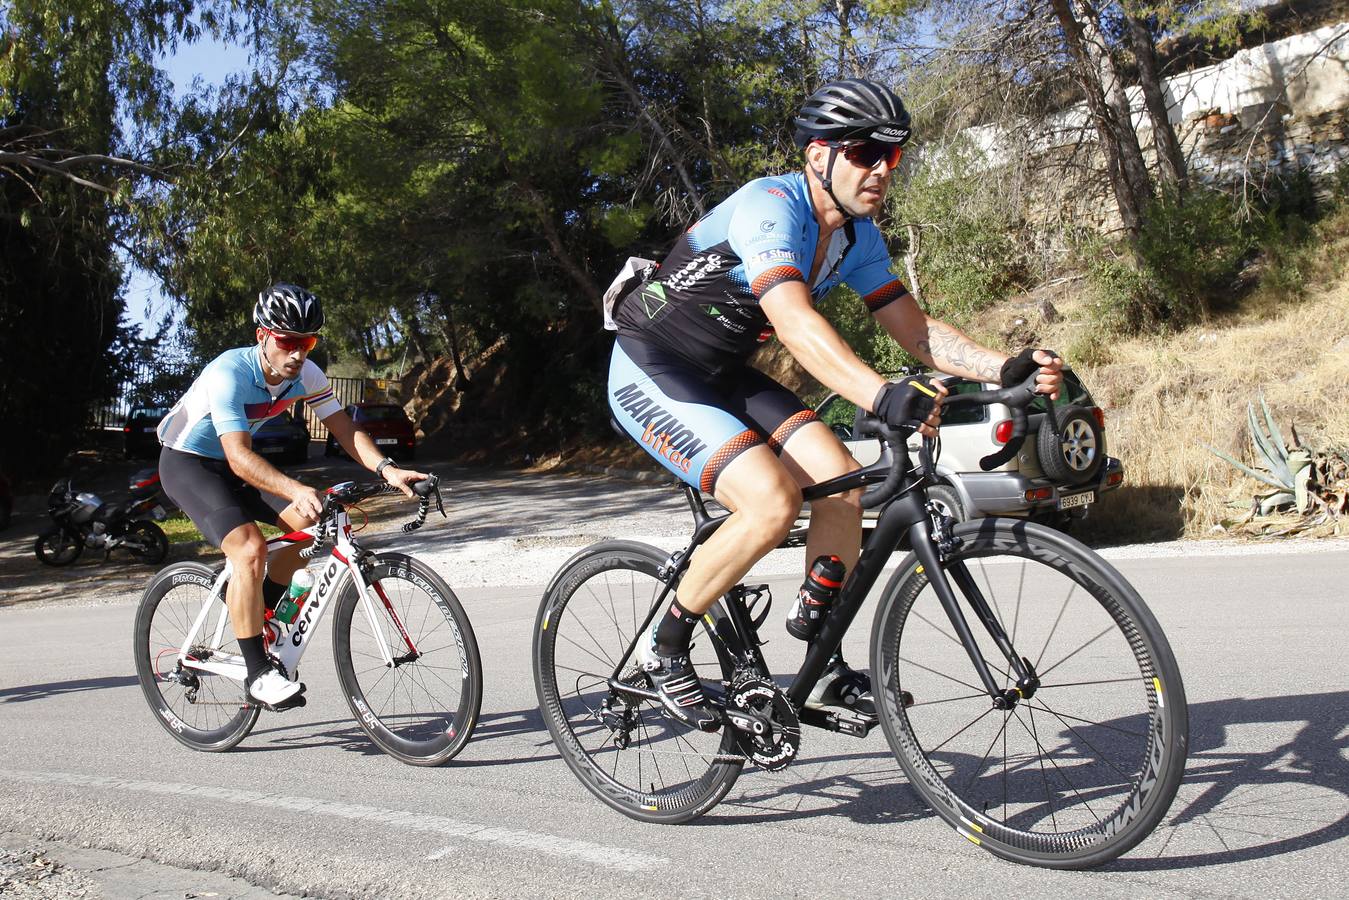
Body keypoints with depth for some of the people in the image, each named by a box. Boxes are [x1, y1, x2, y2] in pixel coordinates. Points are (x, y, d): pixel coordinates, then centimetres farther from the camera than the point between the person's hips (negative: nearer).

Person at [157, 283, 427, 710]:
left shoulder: (306, 375, -14)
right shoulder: (228, 374, -32)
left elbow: (345, 430, -15)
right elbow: (239, 456, -42)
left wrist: (386, 469, -33)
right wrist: (296, 490, -57)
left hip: (233, 463, 7)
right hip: (186, 462, -7)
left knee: (308, 521, -9)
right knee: (250, 549, -25)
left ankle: (259, 604, 14)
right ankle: (258, 673, -17)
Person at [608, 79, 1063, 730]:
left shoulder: (858, 235, 2)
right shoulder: (770, 206, -25)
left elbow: (916, 329, -1)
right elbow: (793, 320, -41)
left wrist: (1006, 369, -17)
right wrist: (882, 396, -54)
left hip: (722, 376, 8)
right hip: (649, 372, -8)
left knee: (842, 483, -8)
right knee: (771, 501, -26)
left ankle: (825, 672, 7)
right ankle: (665, 648, -5)